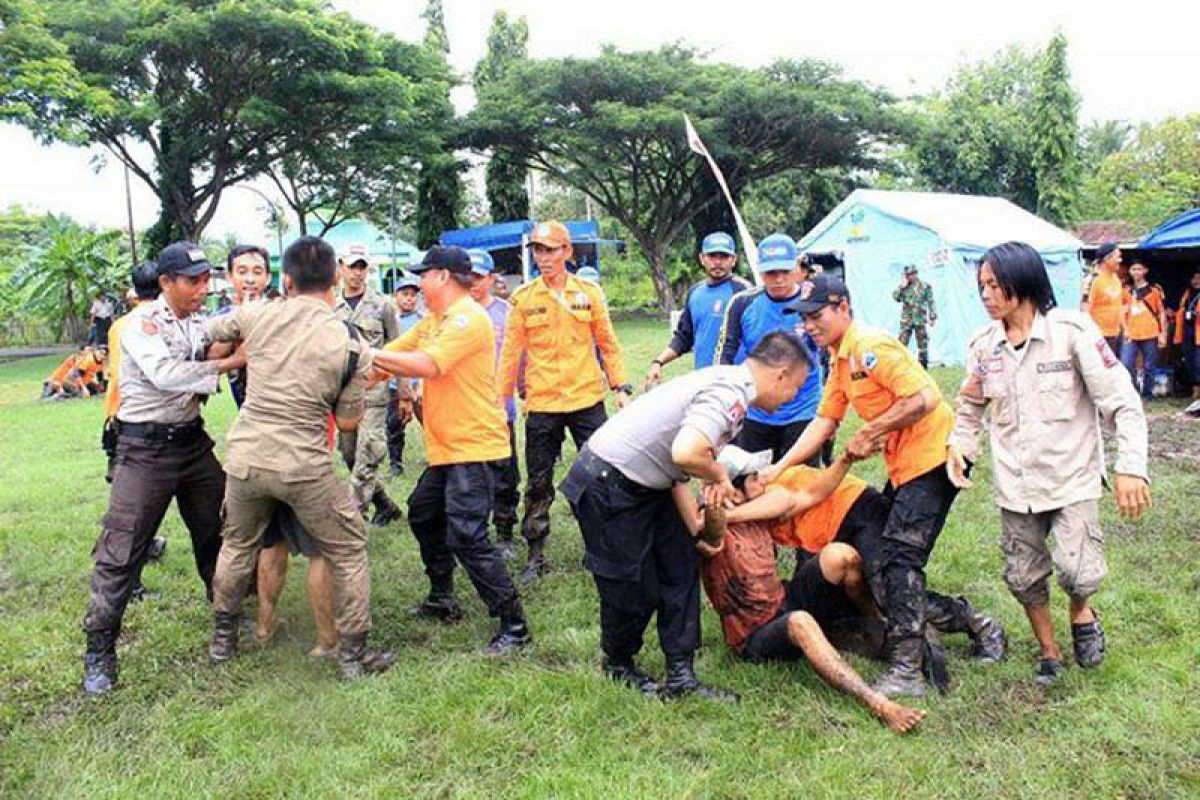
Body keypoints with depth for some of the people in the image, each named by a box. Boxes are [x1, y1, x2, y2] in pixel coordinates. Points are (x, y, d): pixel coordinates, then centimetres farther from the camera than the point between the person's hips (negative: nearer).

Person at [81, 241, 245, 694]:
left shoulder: (199, 323, 9)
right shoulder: (143, 322, -14)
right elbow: (166, 374, -28)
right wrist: (229, 363, -26)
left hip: (193, 441, 7)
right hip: (146, 449, -6)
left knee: (215, 531, 15)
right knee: (121, 549, -4)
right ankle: (99, 649, 7)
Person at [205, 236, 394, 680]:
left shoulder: (258, 315, -1)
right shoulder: (351, 344, -6)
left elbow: (210, 333, 19)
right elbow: (347, 421, -1)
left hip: (245, 457, 3)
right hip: (304, 468, -3)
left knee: (238, 544, 27)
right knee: (349, 551, 14)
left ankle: (222, 638, 41)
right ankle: (353, 654, 18)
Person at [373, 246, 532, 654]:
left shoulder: (468, 318, -17)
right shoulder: (432, 321, 15)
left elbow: (426, 364, -26)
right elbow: (394, 352, 11)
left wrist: (369, 355, -20)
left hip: (474, 447, -11)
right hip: (446, 448, 11)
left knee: (466, 536, -14)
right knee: (423, 515, 21)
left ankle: (513, 624, -4)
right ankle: (442, 599, 37)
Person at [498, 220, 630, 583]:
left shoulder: (589, 292, 2)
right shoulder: (523, 298, 0)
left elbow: (608, 344, 7)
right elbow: (511, 352, 3)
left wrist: (621, 386, 2)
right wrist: (500, 400, 2)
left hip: (587, 399, 0)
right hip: (541, 404, 0)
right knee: (538, 483, 8)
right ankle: (536, 554, 21)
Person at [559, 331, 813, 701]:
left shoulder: (727, 380, 8)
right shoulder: (730, 394, -24)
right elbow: (686, 453, -39)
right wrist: (719, 476, -17)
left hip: (644, 482, 10)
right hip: (608, 486, -10)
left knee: (681, 568, 9)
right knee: (633, 587, 3)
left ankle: (681, 676, 16)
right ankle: (618, 663, 30)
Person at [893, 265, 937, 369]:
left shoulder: (925, 286, -2)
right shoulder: (904, 285, 6)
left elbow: (931, 302, 0)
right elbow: (896, 297, 0)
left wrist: (933, 317, -4)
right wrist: (902, 287, -11)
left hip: (920, 319, -2)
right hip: (906, 320, 2)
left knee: (922, 343, 4)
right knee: (902, 341, -1)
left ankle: (923, 364, 11)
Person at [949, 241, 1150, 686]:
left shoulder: (1071, 331, -13)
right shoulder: (983, 345, 1)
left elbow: (1122, 403, -12)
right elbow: (971, 406, 16)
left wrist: (1131, 467, -20)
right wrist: (960, 446, -1)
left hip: (1072, 478, -4)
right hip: (1015, 483, 4)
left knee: (1077, 572, -16)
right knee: (1023, 578, 11)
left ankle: (1081, 612, 20)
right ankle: (1049, 651, 35)